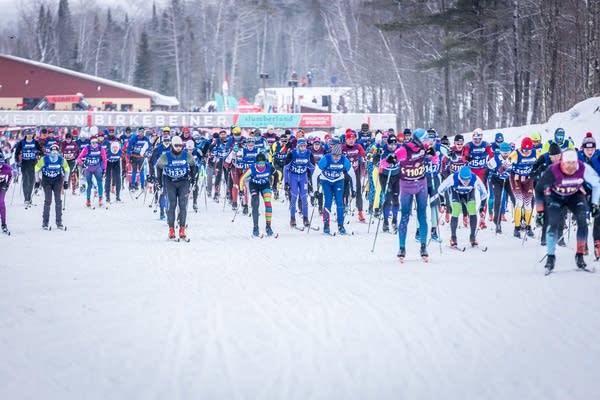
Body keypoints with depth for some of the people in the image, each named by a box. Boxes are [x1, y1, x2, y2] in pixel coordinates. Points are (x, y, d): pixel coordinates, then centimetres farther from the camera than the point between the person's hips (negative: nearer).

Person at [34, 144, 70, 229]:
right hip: (46, 180, -2)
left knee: (58, 201, -2)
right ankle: (45, 222, 0)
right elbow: (37, 168, -4)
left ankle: (59, 222, 5)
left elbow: (67, 169, 3)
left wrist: (66, 181, 3)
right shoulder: (44, 159, -19)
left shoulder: (61, 160, -14)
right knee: (48, 201, -8)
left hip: (57, 180, 2)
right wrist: (37, 181, -2)